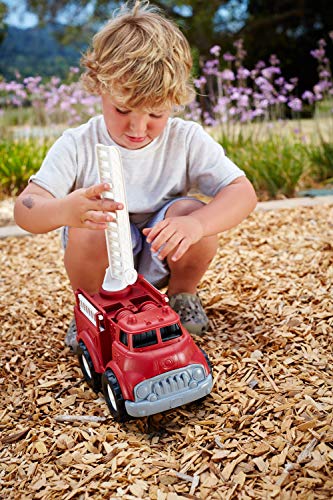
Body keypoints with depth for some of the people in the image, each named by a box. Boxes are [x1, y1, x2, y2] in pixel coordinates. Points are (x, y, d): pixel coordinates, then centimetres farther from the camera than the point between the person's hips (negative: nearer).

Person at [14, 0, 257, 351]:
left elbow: (242, 192, -17)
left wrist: (196, 224, -39)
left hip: (161, 256, 1)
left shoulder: (187, 140, -11)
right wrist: (65, 210, -49)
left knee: (191, 211, -26)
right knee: (89, 227, -32)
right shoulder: (78, 145, -14)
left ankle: (182, 296, 4)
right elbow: (25, 208, -23)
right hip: (104, 257, -1)